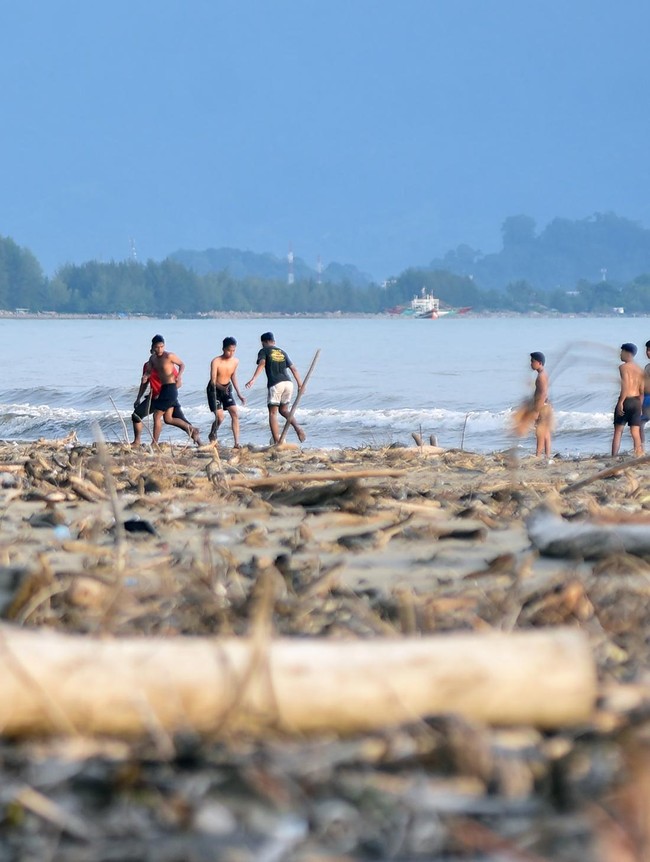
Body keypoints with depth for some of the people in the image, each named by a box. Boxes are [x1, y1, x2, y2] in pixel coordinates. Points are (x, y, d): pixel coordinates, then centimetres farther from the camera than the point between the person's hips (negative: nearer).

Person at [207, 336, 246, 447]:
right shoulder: (216, 362, -24)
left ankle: (237, 442, -11)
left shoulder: (235, 361, -7)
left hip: (227, 389, 5)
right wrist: (222, 388, -45)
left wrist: (239, 393, 9)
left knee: (235, 414, -11)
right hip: (214, 389, -5)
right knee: (220, 417, -11)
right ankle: (212, 436, 20)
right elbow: (213, 381, -26)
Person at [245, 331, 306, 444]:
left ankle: (277, 442, -4)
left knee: (273, 413, 3)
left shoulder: (264, 351, 9)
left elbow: (262, 363, -11)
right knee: (283, 410, 20)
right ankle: (297, 428, -5)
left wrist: (253, 379, -22)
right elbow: (293, 369, 20)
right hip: (288, 383, 5)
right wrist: (300, 385, 23)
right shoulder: (282, 352, 24)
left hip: (275, 384, -5)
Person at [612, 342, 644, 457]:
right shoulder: (640, 370, 13)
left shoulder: (623, 367, -7)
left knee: (618, 431, 2)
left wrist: (620, 402, -19)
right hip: (637, 402, 5)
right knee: (636, 433, 4)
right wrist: (639, 406, 16)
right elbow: (642, 391, 11)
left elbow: (626, 386, -19)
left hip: (626, 400, -5)